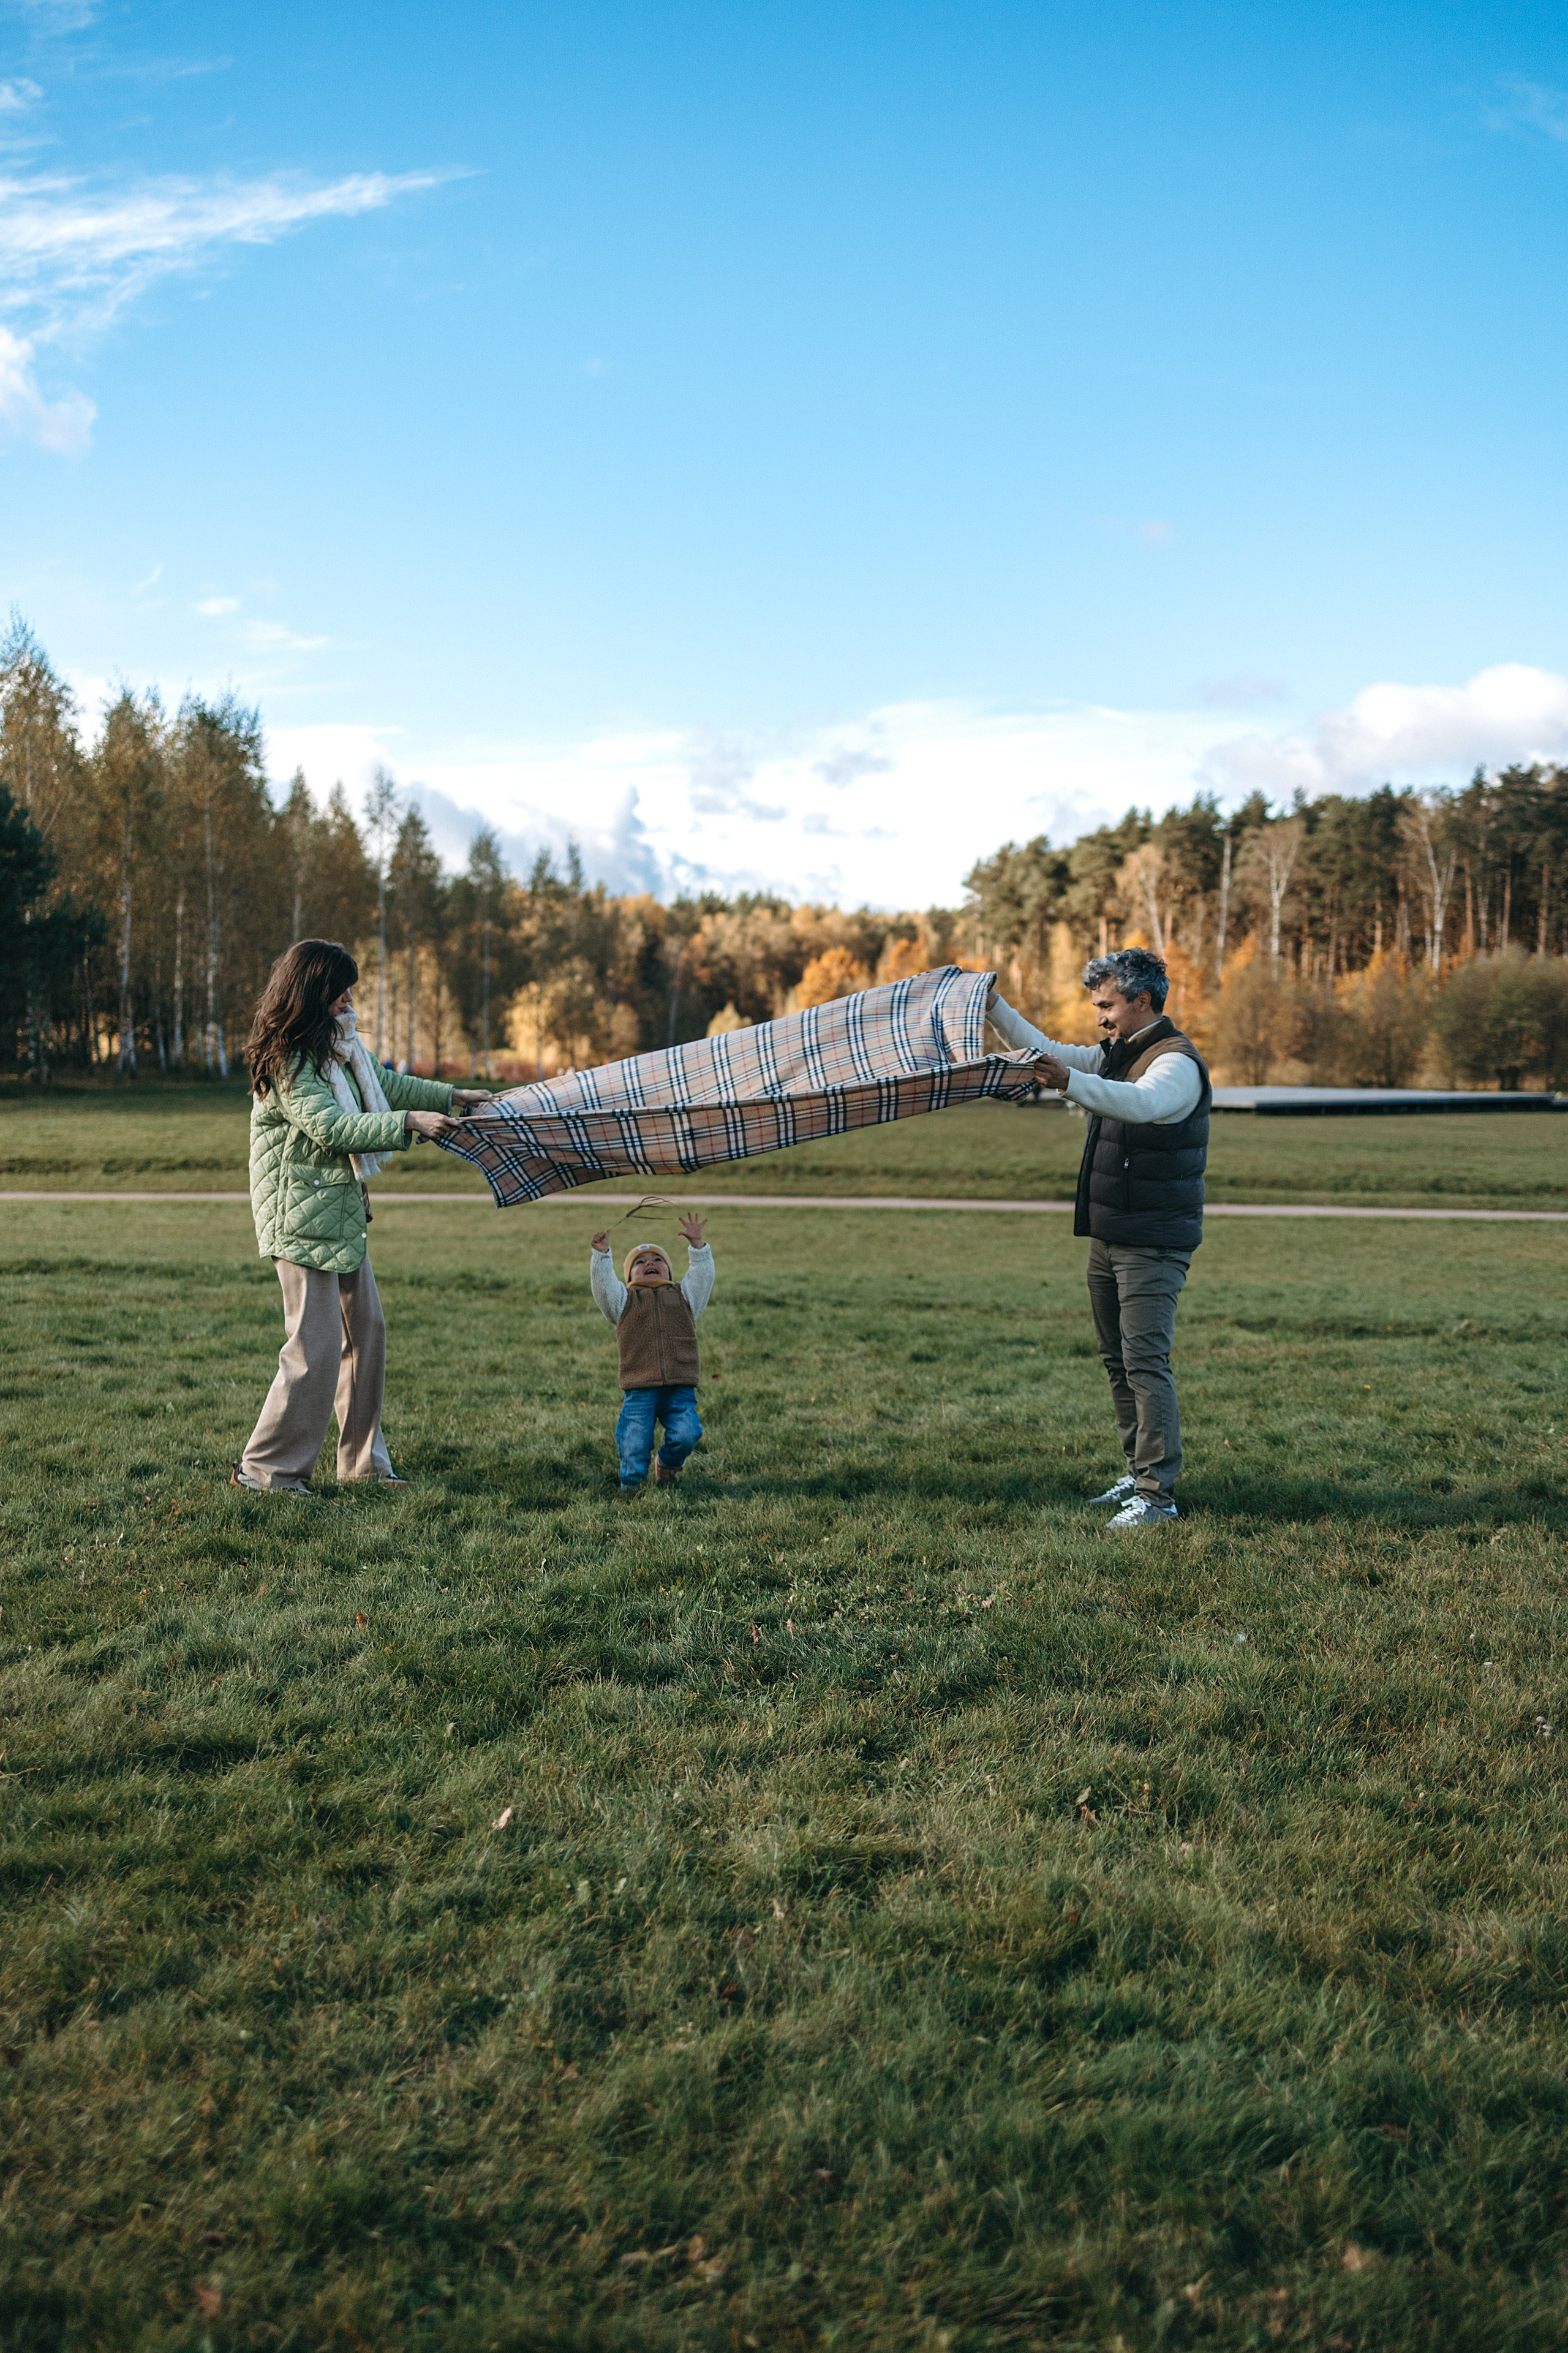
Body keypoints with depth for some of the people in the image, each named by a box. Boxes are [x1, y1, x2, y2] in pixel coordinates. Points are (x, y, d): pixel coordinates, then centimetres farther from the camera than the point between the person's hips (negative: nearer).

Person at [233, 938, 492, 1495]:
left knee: (366, 1331, 14)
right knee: (317, 1346, -10)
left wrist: (452, 1095, 29)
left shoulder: (340, 1043, 12)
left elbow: (385, 1083, 27)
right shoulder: (288, 1059, -18)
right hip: (303, 1215, -10)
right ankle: (265, 1467, 1)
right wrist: (410, 1123, -25)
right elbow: (332, 1128, -26)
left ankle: (363, 1460, 24)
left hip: (343, 1210, 10)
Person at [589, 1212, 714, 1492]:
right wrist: (601, 1255, -7)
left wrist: (696, 1245, 4)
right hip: (640, 1391, -1)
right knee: (634, 1441, -6)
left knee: (685, 1436, -14)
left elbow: (702, 1275, 15)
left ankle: (667, 1464, 17)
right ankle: (631, 1482, 18)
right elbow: (603, 1284, 4)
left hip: (680, 1388, 1)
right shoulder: (625, 1300, 17)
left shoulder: (682, 1296, 23)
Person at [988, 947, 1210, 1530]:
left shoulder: (1176, 1062, -16)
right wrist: (993, 1006, 13)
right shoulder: (1116, 1055, 14)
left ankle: (1159, 1496, -11)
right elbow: (1048, 1052, 23)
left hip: (1154, 1243, -10)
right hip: (1108, 1237, 10)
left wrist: (1070, 1083, -51)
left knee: (1146, 1361, -12)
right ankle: (1139, 1472, 23)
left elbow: (1142, 1103, -37)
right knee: (1117, 1358, 14)